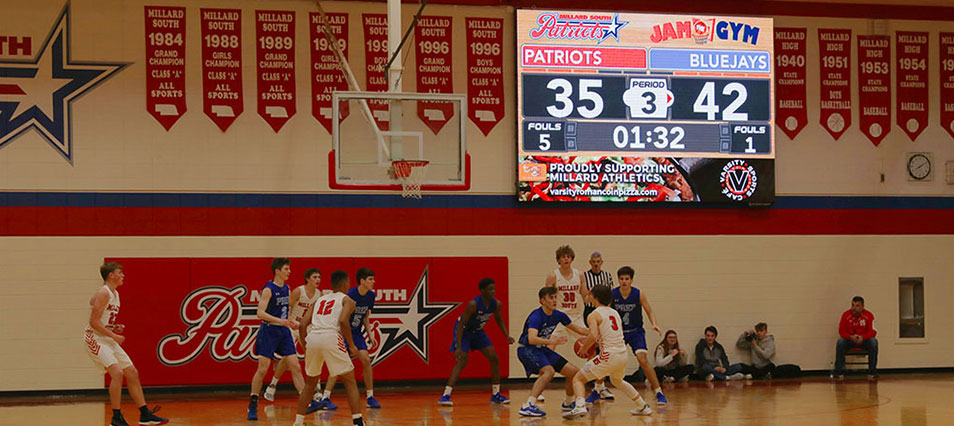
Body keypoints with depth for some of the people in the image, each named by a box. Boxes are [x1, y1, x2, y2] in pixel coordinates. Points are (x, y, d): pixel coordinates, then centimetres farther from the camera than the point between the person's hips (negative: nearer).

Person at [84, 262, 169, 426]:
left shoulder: (115, 294, 14)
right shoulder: (103, 293, -16)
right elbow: (94, 322, -21)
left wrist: (116, 327, 5)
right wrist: (113, 336, -18)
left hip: (109, 340, 10)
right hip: (95, 339, -10)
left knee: (132, 373, 8)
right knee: (117, 372, -23)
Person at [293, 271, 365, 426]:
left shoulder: (319, 300, 29)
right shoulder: (347, 300, 14)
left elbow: (303, 324, 19)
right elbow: (343, 321, -7)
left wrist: (306, 348, 27)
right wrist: (352, 345, 0)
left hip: (312, 338, 5)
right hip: (331, 337, -5)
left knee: (310, 383, 23)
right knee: (350, 382, 4)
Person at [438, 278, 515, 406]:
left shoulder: (496, 304, -14)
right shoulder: (473, 304, -33)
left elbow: (499, 319, 9)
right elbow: (461, 324, -29)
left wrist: (507, 336, -4)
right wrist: (458, 347, -34)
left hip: (478, 331, 7)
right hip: (464, 330, -7)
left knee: (494, 359, 1)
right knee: (462, 362, -20)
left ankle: (495, 394, 14)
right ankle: (445, 395, -23)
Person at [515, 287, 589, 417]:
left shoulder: (558, 315, -1)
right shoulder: (536, 316, -24)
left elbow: (577, 329, 14)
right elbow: (531, 339, -40)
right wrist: (551, 341, -52)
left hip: (542, 349, 8)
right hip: (527, 349, -8)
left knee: (574, 372, 5)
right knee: (549, 371, -34)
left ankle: (568, 403, 29)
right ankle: (528, 406, -37)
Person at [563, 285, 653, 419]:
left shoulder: (594, 315, -4)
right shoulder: (615, 313, 18)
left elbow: (593, 336, -20)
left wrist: (584, 348, -2)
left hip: (609, 356, -7)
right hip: (624, 355, 7)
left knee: (578, 379, 1)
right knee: (617, 380, 36)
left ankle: (580, 406, -24)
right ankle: (643, 407, 38)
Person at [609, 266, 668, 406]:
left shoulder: (639, 295, -12)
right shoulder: (611, 295, -11)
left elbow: (649, 312, -3)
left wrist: (654, 324, -22)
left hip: (636, 332, -2)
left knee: (643, 360, -18)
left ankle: (659, 393, -12)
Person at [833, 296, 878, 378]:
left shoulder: (869, 315, -10)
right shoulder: (846, 315, -8)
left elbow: (873, 332, -14)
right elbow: (842, 331, -7)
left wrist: (862, 337, -33)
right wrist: (851, 337, -29)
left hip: (864, 340, 0)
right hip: (849, 340, 0)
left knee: (873, 342, -31)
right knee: (840, 342, -29)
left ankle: (872, 371, -21)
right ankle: (839, 371, -22)